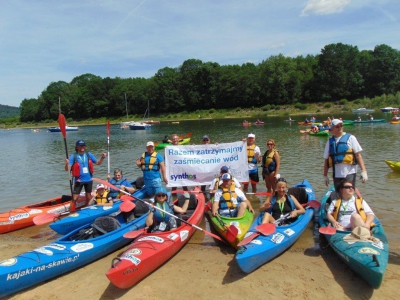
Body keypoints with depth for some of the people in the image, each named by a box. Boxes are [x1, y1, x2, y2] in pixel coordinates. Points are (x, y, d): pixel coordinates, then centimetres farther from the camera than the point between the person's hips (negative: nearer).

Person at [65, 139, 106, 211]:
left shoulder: (89, 155, 0)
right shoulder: (73, 156, -9)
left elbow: (98, 163, 8)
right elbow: (67, 169, -14)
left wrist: (102, 157, -9)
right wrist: (67, 164, -36)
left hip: (89, 180, 3)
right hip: (78, 180, -3)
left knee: (89, 197, 16)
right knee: (74, 198, -6)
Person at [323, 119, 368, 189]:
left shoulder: (350, 138, 1)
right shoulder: (330, 141, 10)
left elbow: (358, 155, -3)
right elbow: (326, 159, 13)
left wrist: (363, 171, -12)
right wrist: (325, 176, 13)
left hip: (349, 173, -3)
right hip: (336, 175, 3)